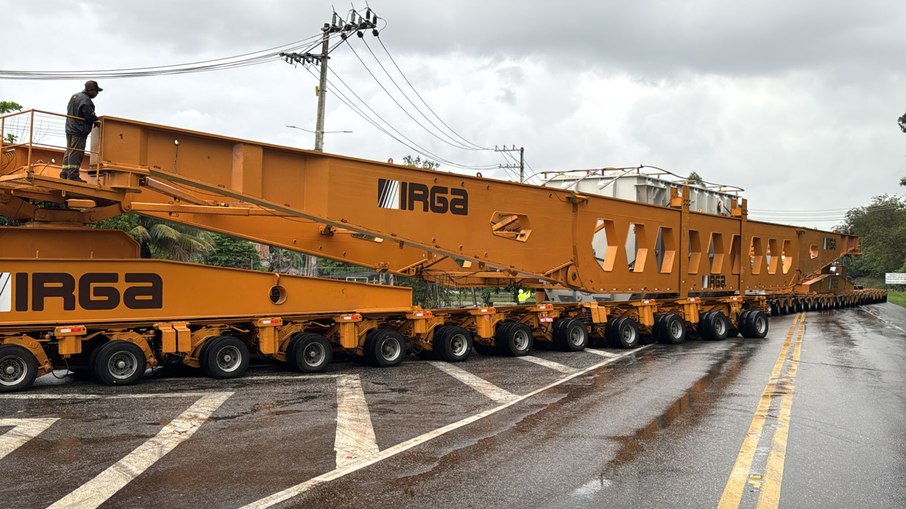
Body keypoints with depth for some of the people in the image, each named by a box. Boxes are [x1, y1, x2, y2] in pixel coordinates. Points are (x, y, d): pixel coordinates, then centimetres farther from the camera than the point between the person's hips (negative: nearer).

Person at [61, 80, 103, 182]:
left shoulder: (74, 96, 17)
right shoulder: (85, 100, -15)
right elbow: (90, 116, -20)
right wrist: (98, 120, 1)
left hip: (70, 128, 10)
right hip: (79, 131, -10)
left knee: (69, 151, 13)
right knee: (76, 152, -10)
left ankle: (65, 173, 15)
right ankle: (73, 175, -11)